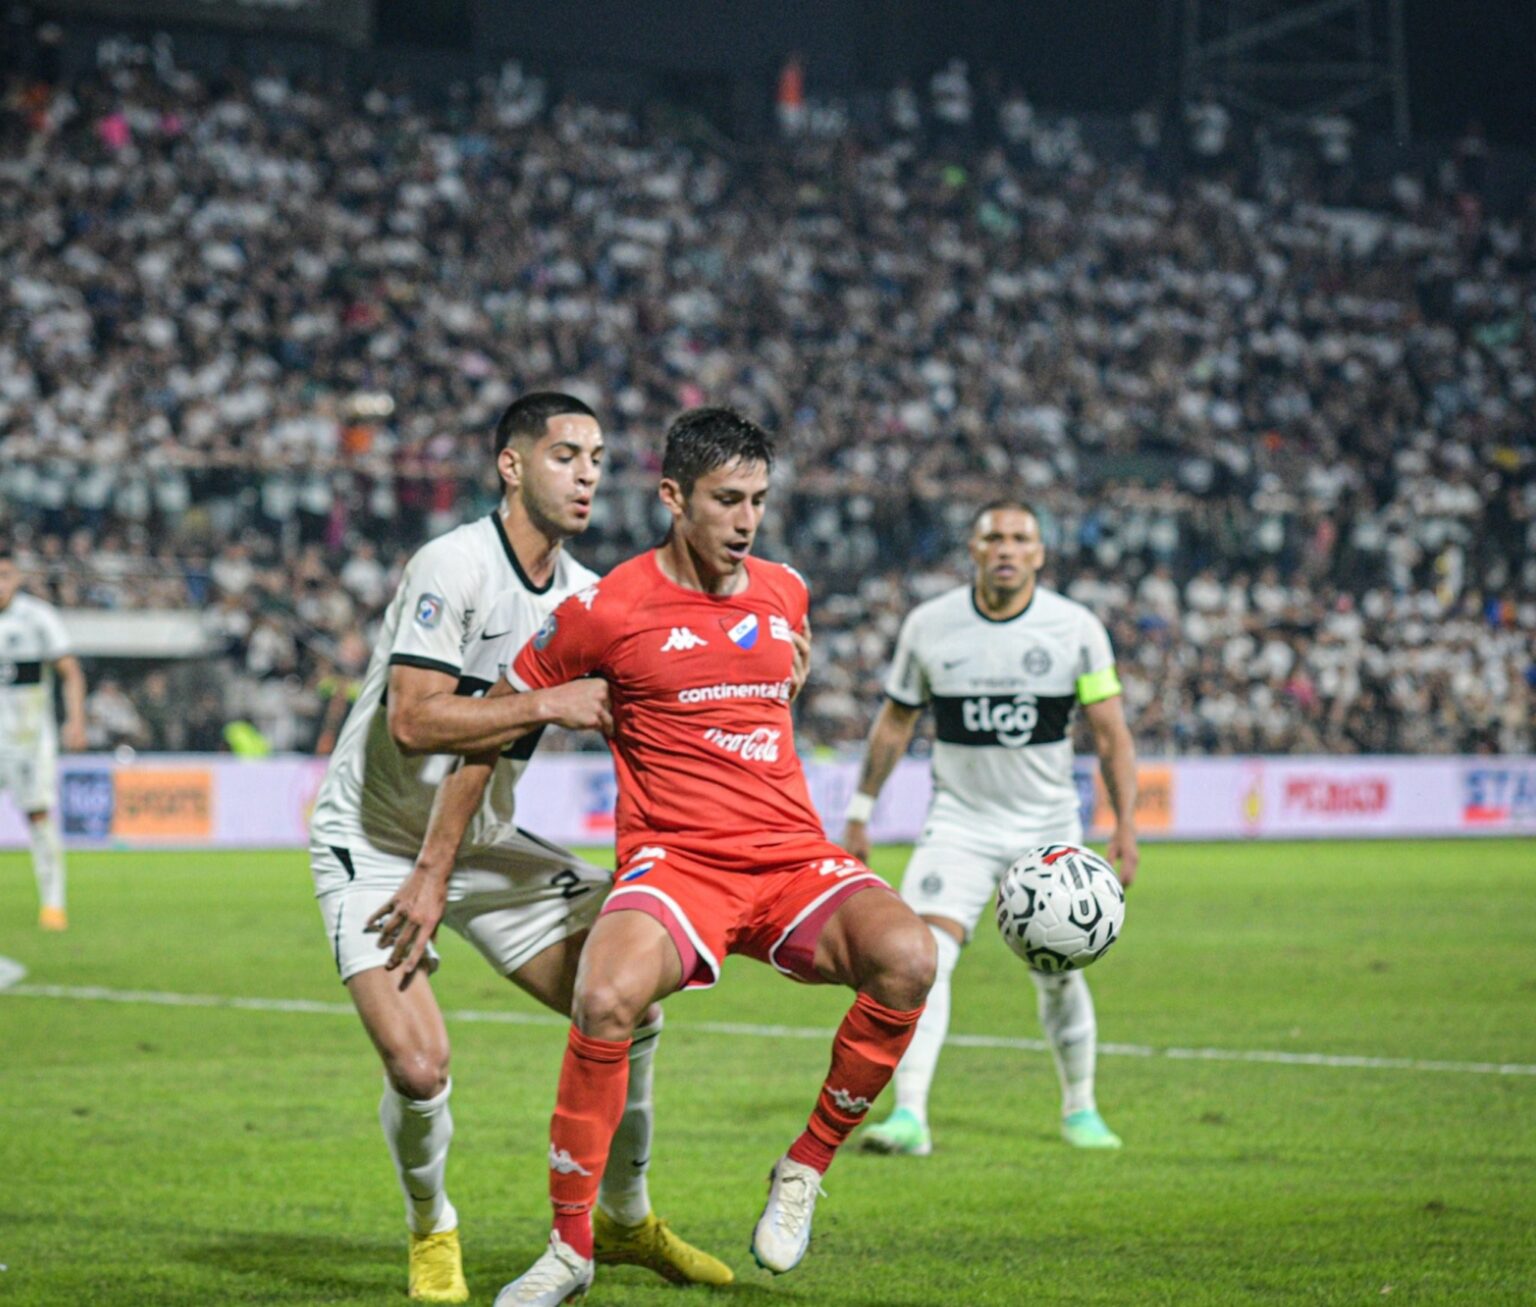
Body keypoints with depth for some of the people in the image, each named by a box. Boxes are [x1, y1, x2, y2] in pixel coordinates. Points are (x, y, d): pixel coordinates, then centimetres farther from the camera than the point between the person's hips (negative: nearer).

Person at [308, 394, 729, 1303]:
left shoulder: (584, 596, 2)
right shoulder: (453, 566, -22)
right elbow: (412, 720, -30)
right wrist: (547, 705, -33)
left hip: (487, 841, 7)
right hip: (375, 844, -7)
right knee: (419, 1066, -20)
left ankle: (626, 1220, 21)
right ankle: (431, 1233, 11)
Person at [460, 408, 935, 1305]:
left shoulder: (786, 593, 12)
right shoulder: (610, 610, -3)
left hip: (793, 856, 4)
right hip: (675, 860, -4)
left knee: (907, 956, -27)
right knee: (607, 1000, -34)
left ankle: (805, 1171, -5)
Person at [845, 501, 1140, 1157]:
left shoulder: (1077, 628, -6)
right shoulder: (927, 625, -3)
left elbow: (1111, 734, -2)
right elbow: (894, 723, 9)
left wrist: (1125, 826, -11)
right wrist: (860, 813, 9)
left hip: (1047, 828, 0)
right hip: (958, 824, 0)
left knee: (1059, 975, 5)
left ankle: (1080, 1109, 27)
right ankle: (909, 1116, -22)